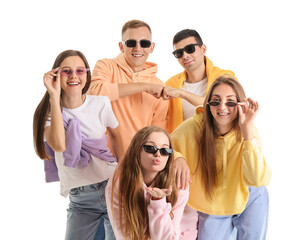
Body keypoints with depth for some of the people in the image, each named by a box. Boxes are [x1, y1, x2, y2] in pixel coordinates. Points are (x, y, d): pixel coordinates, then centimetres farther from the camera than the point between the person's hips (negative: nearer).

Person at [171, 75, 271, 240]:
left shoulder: (249, 132, -18)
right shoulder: (191, 128, -22)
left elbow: (258, 179, -30)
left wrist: (247, 130, -34)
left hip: (249, 199, 1)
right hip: (211, 209, 0)